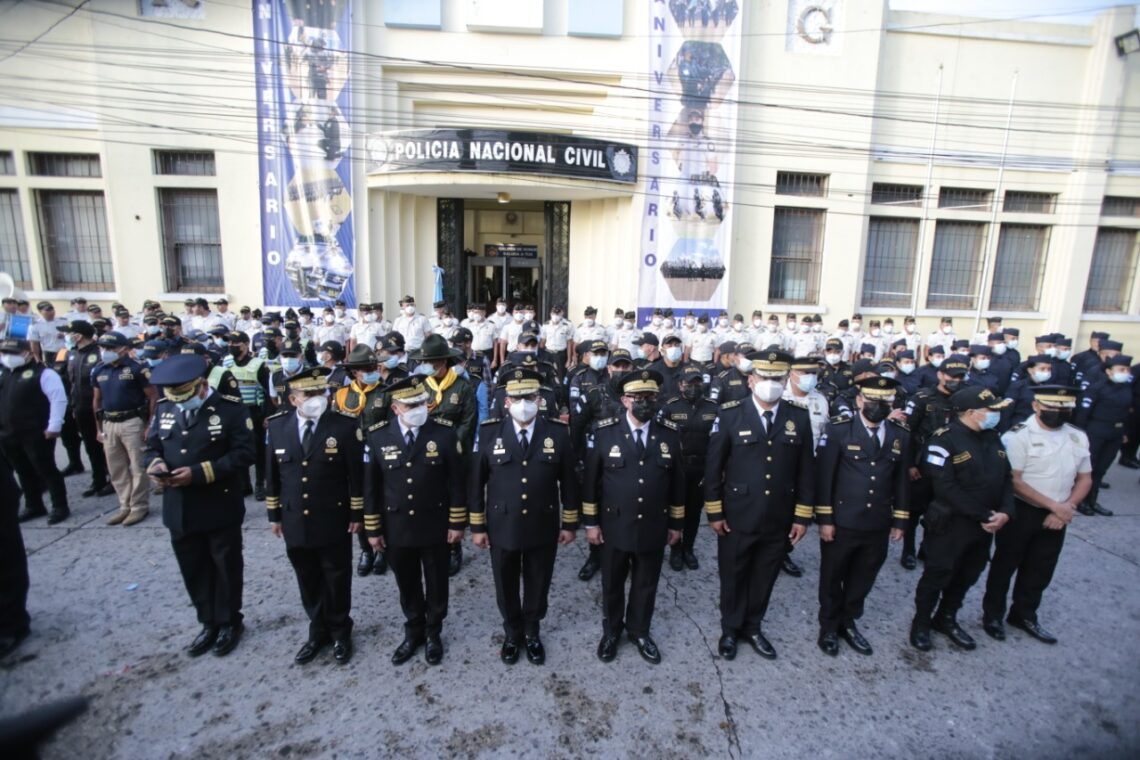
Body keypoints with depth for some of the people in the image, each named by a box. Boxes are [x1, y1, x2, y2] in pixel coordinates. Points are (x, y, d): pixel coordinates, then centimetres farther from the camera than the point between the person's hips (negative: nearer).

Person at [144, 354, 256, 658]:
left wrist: (199, 473, -25)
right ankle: (209, 623, 36)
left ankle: (229, 623, 31)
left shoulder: (231, 409, -13)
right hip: (179, 510, 5)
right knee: (194, 570, 17)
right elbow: (152, 446, 12)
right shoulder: (163, 409, 4)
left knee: (225, 568, 12)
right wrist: (155, 463, -12)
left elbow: (243, 454, -18)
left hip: (220, 509, -5)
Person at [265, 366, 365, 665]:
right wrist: (274, 514, 8)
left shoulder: (346, 425, -13)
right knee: (308, 579, 17)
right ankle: (318, 630, 37)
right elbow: (272, 473, 7)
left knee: (336, 578, 12)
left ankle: (340, 631, 33)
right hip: (295, 521, 3)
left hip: (333, 520, -3)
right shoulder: (276, 426, -2)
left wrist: (357, 513, -7)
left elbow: (357, 474, -9)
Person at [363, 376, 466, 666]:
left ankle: (433, 634, 38)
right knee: (407, 585, 19)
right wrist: (373, 529, 1)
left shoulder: (444, 432, -12)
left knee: (436, 584, 15)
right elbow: (370, 486, -1)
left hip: (435, 527, -1)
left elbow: (456, 481, -7)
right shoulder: (377, 436, -8)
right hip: (396, 528, 2)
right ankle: (413, 632, 42)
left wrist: (457, 523, -6)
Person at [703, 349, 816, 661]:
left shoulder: (800, 417, -2)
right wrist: (714, 512, -7)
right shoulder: (730, 414, -10)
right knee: (733, 577, 15)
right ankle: (730, 629, 37)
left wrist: (802, 516, 0)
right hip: (737, 518, -2)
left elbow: (806, 470, 2)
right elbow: (713, 467, -7)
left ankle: (752, 627, 41)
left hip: (780, 522, 2)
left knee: (764, 578, 18)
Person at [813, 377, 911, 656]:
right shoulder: (838, 430, -11)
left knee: (862, 579, 19)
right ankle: (829, 626, 33)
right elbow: (824, 477, -11)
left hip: (878, 527, 4)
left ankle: (848, 622, 40)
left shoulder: (901, 436, 3)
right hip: (840, 524, -4)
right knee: (832, 578, 13)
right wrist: (825, 519, -11)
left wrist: (900, 521, 9)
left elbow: (902, 481, 9)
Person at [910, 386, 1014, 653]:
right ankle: (921, 623, 26)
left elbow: (1006, 478, 7)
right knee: (937, 576, 7)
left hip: (984, 526, 7)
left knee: (967, 576, 19)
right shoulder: (944, 440, -19)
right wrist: (984, 515, -20)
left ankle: (946, 618, 39)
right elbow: (946, 488, -23)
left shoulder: (993, 437, 6)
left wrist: (1005, 512, -9)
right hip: (950, 524, -7)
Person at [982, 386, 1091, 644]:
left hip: (1056, 516, 6)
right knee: (1005, 565, 8)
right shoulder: (1018, 435, -16)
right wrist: (1054, 505, -17)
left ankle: (1024, 615, 37)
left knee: (1041, 569, 18)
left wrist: (1066, 508, -6)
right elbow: (1013, 481, -18)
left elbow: (1085, 479, 8)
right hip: (1020, 512, -6)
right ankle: (992, 614, 25)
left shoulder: (1078, 437, 4)